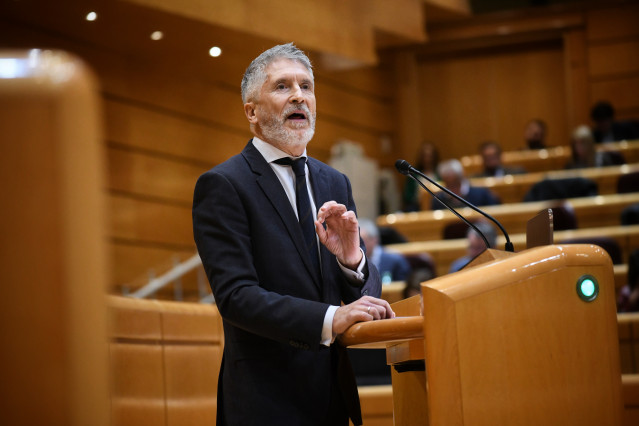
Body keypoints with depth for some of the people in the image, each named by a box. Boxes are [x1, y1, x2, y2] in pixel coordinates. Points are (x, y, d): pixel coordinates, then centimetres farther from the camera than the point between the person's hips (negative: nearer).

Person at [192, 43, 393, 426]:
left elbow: (365, 291, 8)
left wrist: (352, 260, -15)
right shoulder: (222, 186, -8)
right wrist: (330, 319, -29)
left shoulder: (335, 184, 11)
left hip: (334, 395, 6)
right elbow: (236, 296, -18)